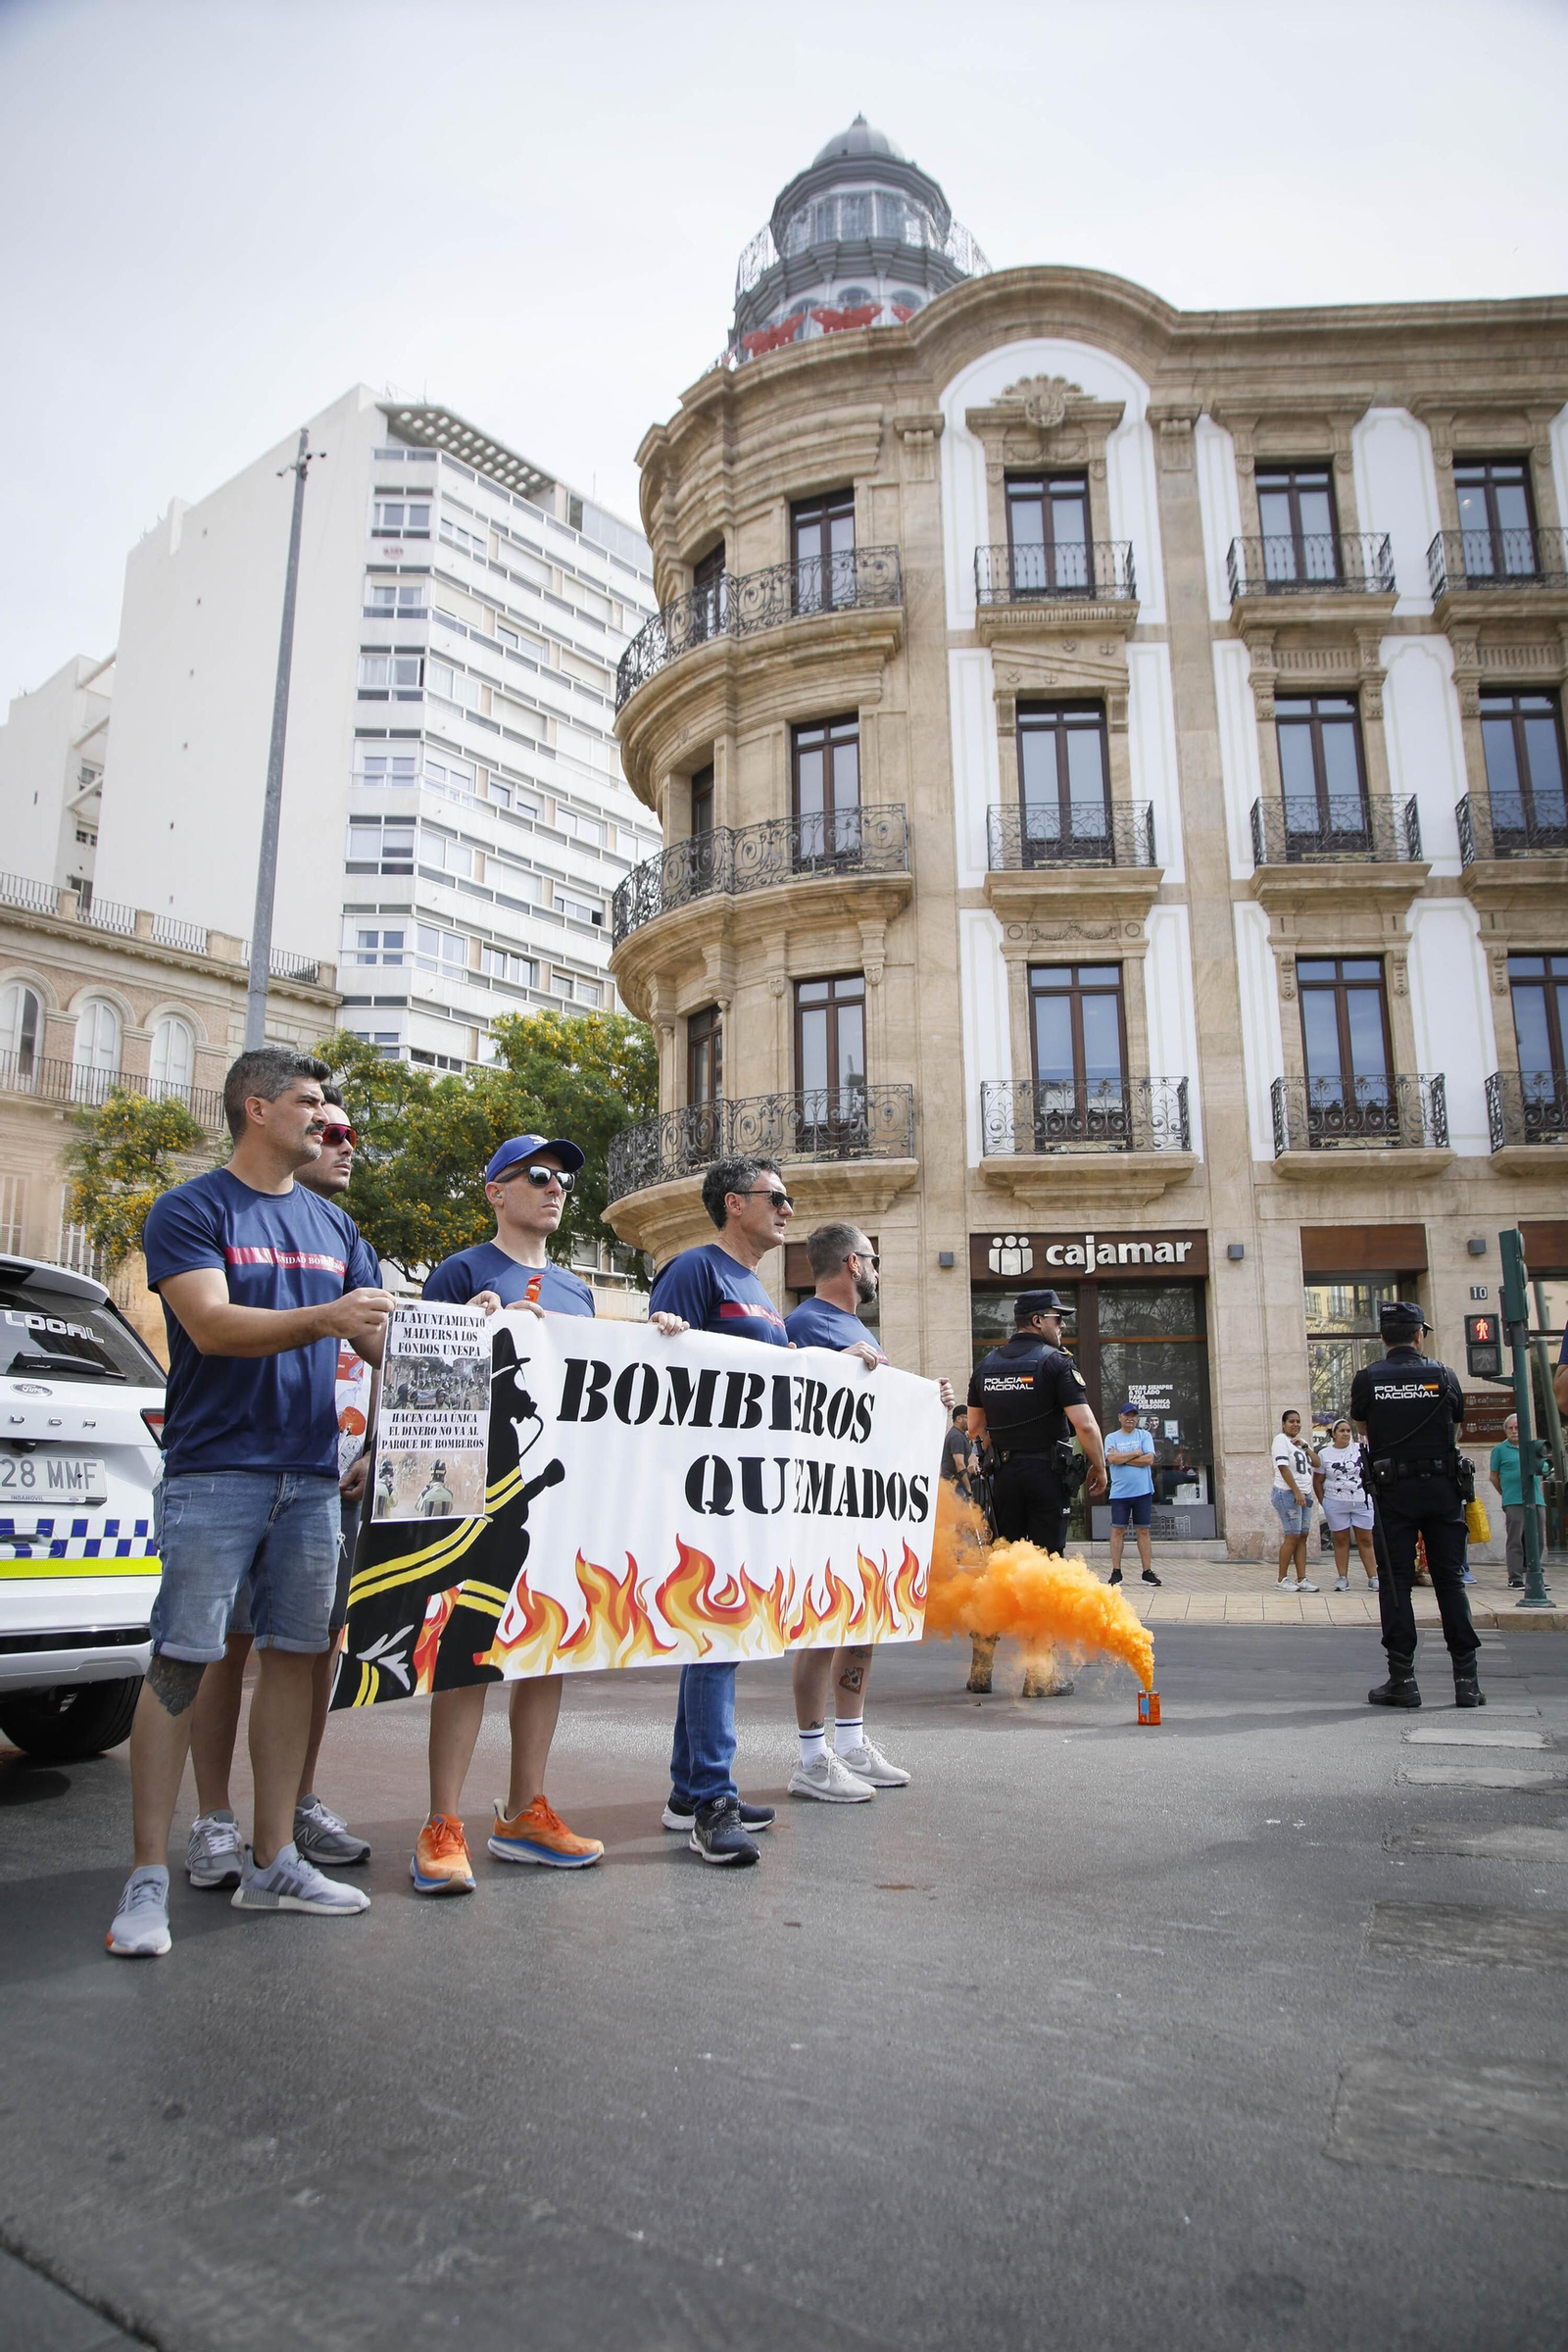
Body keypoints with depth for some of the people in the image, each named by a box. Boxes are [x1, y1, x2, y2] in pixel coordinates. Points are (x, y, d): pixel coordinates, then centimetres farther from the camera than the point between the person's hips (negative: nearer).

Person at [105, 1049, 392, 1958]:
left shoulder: (333, 1225, 16)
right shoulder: (191, 1210, -1)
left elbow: (387, 1341, 15)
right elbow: (212, 1324, -15)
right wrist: (325, 1317, -28)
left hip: (311, 1475, 6)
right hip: (214, 1473, -6)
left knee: (295, 1657, 8)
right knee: (182, 1666, -4)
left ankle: (273, 1862, 18)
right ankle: (150, 1881, 5)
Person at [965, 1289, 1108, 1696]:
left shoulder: (986, 1365, 10)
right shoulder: (1055, 1362, -8)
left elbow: (975, 1428, 17)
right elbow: (1085, 1424, -15)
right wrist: (1099, 1467, -2)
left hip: (1004, 1477, 5)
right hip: (1046, 1475, -5)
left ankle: (981, 1668, 14)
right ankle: (1039, 1673, 3)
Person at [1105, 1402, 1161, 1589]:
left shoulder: (1144, 1435, 7)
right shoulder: (1111, 1438, 5)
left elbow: (1149, 1459, -7)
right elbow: (1112, 1459, -12)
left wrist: (1122, 1458, -8)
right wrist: (1136, 1453, -6)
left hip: (1143, 1491, 1)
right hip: (1119, 1492, -1)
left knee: (1143, 1531, 4)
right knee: (1118, 1530, -2)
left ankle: (1147, 1572, 9)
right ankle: (1116, 1572, 3)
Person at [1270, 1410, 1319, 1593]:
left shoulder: (1301, 1441, 19)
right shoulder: (1281, 1439, -5)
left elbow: (1316, 1463, 11)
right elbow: (1284, 1468, -13)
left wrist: (1304, 1446, -3)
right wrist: (1297, 1492, -18)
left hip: (1305, 1495, 8)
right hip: (1287, 1494, -8)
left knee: (1303, 1537, 4)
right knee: (1292, 1537, -8)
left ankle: (1301, 1580, 5)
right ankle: (1282, 1580, -2)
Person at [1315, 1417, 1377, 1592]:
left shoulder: (1361, 1449, 4)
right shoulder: (1324, 1454, 4)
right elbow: (1317, 1481, 7)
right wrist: (1323, 1502, 1)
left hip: (1362, 1502, 0)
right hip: (1335, 1504, 0)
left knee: (1366, 1540, 2)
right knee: (1341, 1540, 4)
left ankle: (1373, 1578, 4)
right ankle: (1342, 1578, 9)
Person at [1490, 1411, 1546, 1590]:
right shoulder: (1499, 1449, 4)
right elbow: (1494, 1476, 8)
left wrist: (1540, 1495, 13)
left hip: (1536, 1501, 5)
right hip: (1514, 1502, -5)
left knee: (1538, 1541, 7)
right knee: (1516, 1541, -4)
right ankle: (1515, 1578, -2)